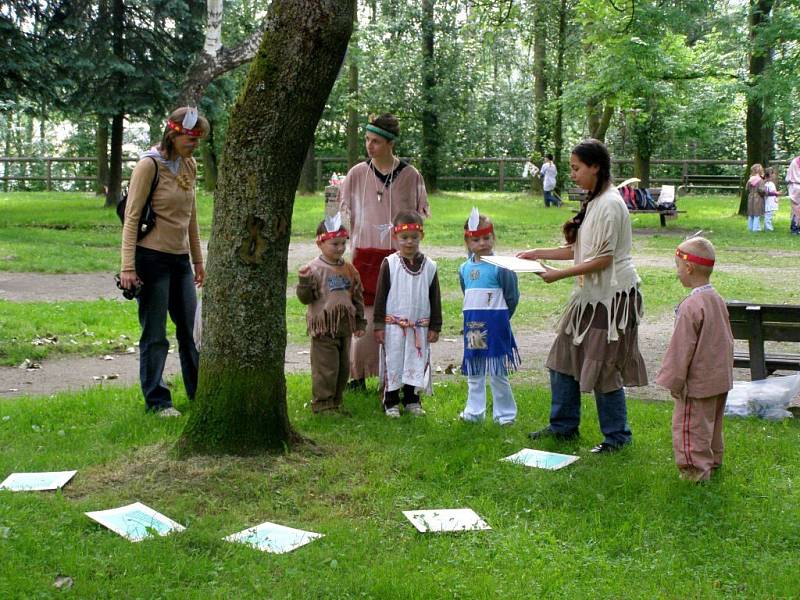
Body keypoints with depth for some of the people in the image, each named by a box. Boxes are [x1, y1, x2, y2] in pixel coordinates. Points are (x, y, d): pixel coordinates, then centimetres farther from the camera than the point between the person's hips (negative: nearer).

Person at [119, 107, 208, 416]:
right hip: (152, 259, -7)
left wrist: (198, 261, 20)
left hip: (180, 260, 7)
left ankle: (200, 393, 25)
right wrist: (128, 267, -17)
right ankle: (157, 401, 12)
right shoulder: (149, 165, -12)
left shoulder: (190, 165, 9)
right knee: (154, 335, 2)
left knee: (190, 331, 13)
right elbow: (132, 217, -12)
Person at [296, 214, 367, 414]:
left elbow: (358, 297, 15)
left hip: (345, 327, 6)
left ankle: (335, 402, 26)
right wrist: (304, 281, -26)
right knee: (325, 368, -3)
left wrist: (360, 322, 14)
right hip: (323, 328, -6)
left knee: (343, 368, 13)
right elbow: (305, 298, -9)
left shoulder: (349, 269, 8)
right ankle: (322, 404, 8)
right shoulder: (314, 269, -9)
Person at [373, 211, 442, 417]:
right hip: (393, 325, -2)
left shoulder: (429, 266, 1)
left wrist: (435, 327, 5)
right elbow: (380, 296, -2)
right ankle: (391, 402, 14)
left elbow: (435, 299, 7)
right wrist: (379, 325, -5)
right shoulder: (389, 264, -5)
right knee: (393, 361, 3)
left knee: (417, 362, 7)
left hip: (420, 326, 2)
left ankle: (412, 400, 21)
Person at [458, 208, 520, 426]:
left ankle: (505, 413, 12)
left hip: (495, 327, -5)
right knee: (474, 374, 13)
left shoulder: (500, 267, -12)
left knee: (497, 374, 0)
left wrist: (498, 318, 2)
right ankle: (474, 411, 24)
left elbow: (512, 297, -6)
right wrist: (475, 317, 13)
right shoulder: (464, 269, 6)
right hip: (472, 327, 6)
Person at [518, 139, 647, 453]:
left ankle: (617, 435, 13)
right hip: (591, 294, 10)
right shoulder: (594, 202, 12)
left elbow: (603, 259, -21)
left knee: (603, 367, -2)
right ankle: (564, 425, 26)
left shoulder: (609, 204, -18)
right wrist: (539, 253, 11)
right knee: (563, 358, 13)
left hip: (612, 296, -10)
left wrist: (560, 274, -20)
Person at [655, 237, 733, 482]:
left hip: (698, 382, -9)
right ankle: (713, 461, 34)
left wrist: (673, 381, -12)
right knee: (712, 425, 22)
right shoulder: (718, 300, 5)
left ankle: (696, 468, 9)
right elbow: (727, 340, 15)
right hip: (720, 378, 9)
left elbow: (681, 349, -20)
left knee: (691, 425, 3)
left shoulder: (691, 306, -23)